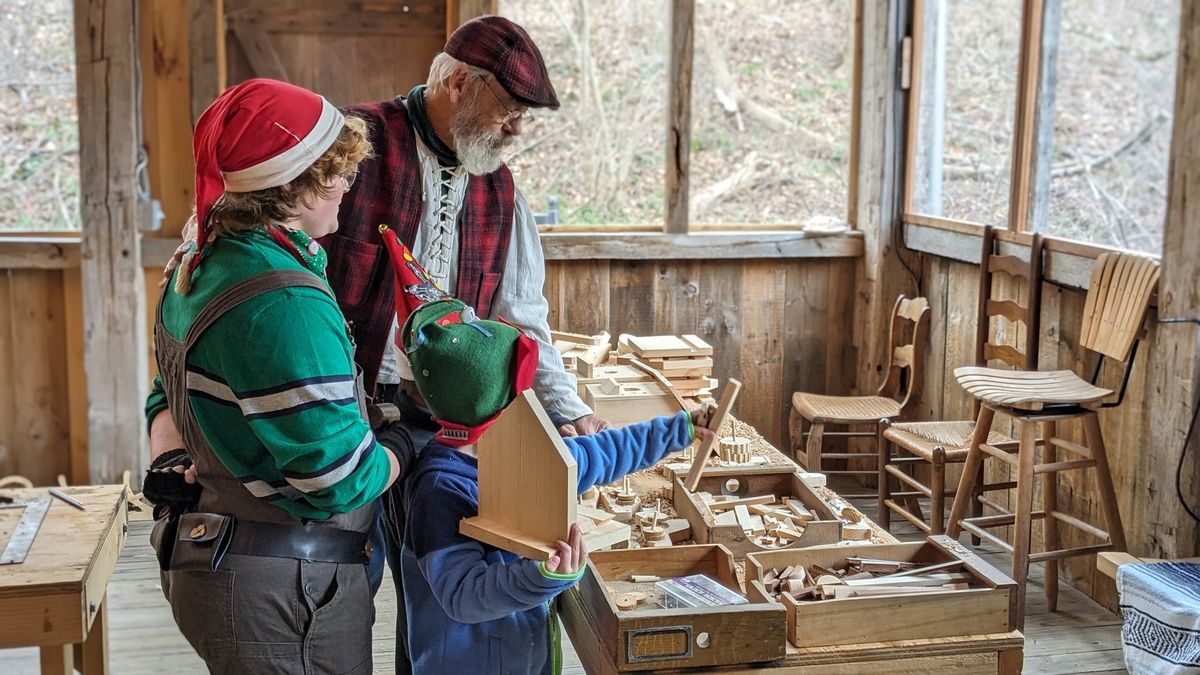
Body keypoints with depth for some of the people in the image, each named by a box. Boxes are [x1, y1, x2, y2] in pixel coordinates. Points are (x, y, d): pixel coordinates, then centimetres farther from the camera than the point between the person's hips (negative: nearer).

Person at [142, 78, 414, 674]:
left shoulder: (198, 269, 6)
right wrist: (399, 447, -8)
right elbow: (339, 478, -25)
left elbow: (170, 398, 19)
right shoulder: (286, 305, -27)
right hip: (281, 591, -9)